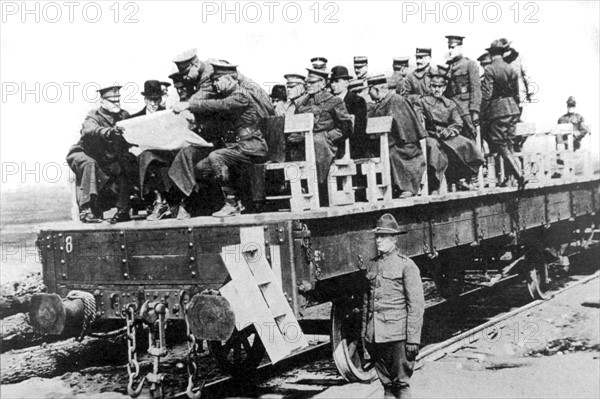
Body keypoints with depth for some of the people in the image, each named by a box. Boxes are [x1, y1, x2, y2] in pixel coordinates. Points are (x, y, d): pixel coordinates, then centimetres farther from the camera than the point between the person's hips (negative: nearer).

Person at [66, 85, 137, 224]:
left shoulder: (123, 116, 1)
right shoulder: (94, 117, -17)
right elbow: (89, 129, -41)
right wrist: (107, 132, -61)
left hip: (109, 160, 5)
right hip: (82, 154, -5)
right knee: (89, 164, -35)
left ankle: (123, 210, -11)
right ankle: (86, 210, -39)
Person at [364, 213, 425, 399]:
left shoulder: (406, 265, -6)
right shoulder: (371, 265, 11)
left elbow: (417, 305, -8)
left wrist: (413, 339, -12)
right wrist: (365, 334, 14)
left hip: (397, 335, -5)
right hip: (375, 335, 5)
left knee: (401, 383, -1)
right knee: (386, 383, 12)